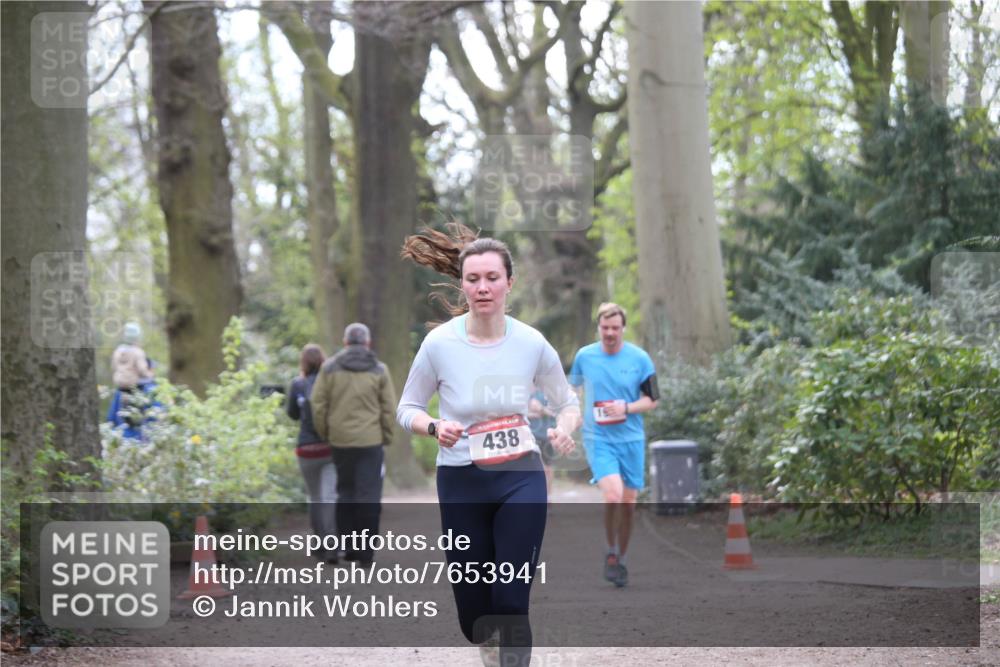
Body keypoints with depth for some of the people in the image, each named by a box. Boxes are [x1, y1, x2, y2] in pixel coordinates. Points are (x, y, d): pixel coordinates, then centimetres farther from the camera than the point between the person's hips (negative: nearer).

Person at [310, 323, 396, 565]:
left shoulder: (330, 368, 3)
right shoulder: (379, 370, 1)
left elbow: (317, 404, -1)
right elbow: (389, 408, -1)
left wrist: (324, 434, 9)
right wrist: (386, 437, 9)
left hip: (340, 440, 2)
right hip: (371, 441, -2)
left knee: (345, 492, 15)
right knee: (369, 496, 2)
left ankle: (348, 547, 13)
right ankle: (365, 552, 0)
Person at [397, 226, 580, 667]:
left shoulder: (532, 343, -7)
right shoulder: (439, 343, -11)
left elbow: (567, 402, 8)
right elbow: (407, 409, 2)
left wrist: (564, 429, -14)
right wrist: (435, 428, -19)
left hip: (520, 478, 0)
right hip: (461, 482, 0)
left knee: (511, 603, -7)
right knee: (473, 608, 8)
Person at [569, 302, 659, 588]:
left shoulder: (639, 358, -2)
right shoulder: (584, 356, 0)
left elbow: (652, 400, 2)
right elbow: (574, 389, 19)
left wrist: (626, 408, -14)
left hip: (631, 439, 1)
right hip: (598, 439, -1)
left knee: (628, 502, 4)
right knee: (613, 494, -21)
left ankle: (621, 559, 24)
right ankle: (610, 552, 0)